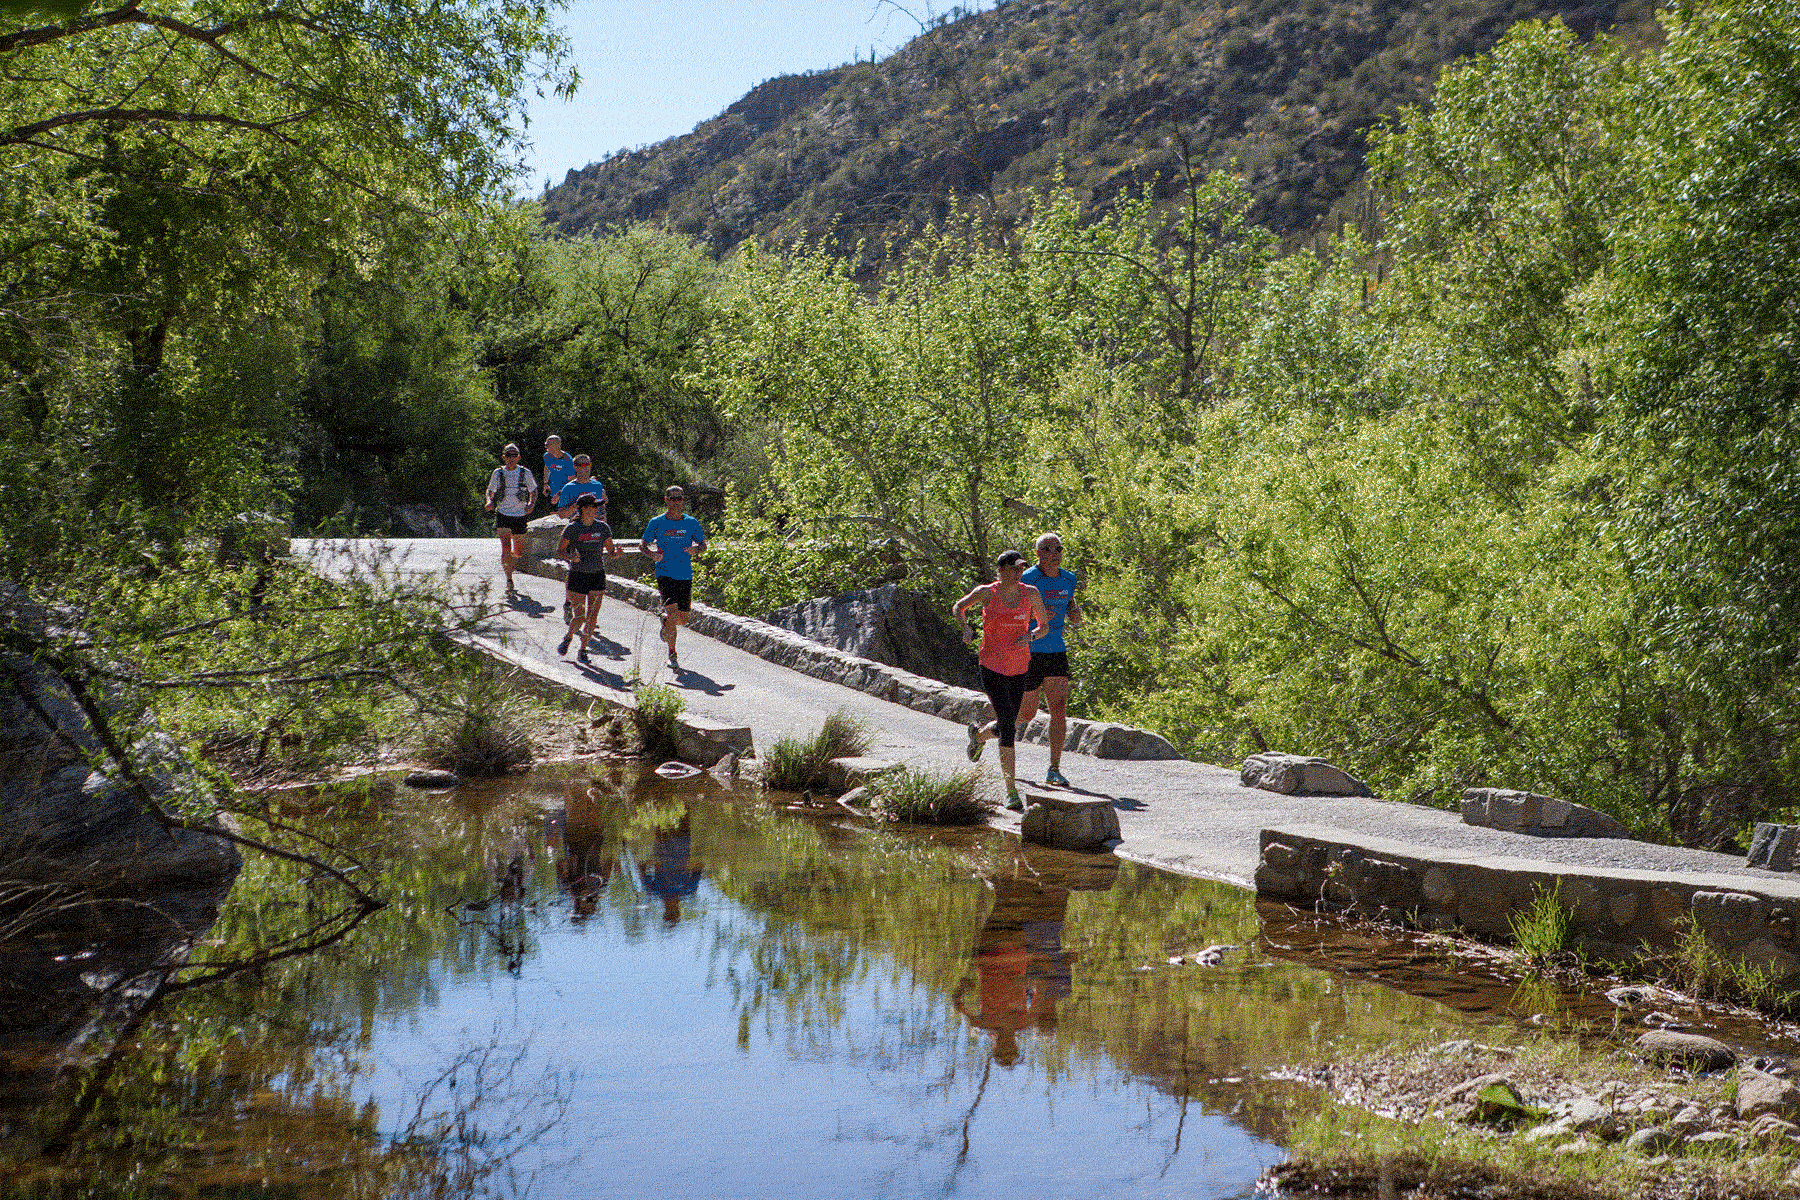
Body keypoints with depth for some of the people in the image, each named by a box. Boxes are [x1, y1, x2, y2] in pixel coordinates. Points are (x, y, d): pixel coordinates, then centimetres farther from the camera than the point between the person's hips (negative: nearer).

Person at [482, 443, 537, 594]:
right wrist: (490, 501, -9)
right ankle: (509, 581, -11)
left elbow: (534, 491, 11)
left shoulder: (525, 473, 0)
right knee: (505, 547, -15)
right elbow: (490, 491, 13)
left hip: (520, 515, 1)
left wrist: (531, 504, -8)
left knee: (518, 551, 8)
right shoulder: (498, 473, 1)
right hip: (502, 514, -1)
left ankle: (507, 557, 45)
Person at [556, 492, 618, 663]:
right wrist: (570, 557, -24)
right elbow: (559, 551, -3)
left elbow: (611, 551, 8)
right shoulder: (572, 528, -8)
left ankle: (582, 651, 13)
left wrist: (616, 553, -16)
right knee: (580, 616, -6)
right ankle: (568, 637, 26)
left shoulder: (602, 527, 1)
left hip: (598, 576, 3)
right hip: (578, 576, -3)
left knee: (592, 617, -2)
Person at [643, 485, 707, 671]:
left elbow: (703, 545, 11)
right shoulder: (657, 523, 1)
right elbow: (644, 544, 8)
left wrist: (695, 549, -13)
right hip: (665, 574, -2)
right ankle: (672, 655, -7)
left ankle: (665, 621, 42)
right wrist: (652, 554, -14)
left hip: (685, 576, 2)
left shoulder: (691, 523, 4)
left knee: (682, 619, 5)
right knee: (672, 611, -18)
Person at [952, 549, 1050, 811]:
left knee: (1006, 726, 13)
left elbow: (1045, 625, 10)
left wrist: (1031, 635, -12)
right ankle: (1011, 792, -11)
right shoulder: (986, 593, -6)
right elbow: (958, 608, 11)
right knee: (1008, 726, -15)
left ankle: (978, 734, 51)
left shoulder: (1031, 594, 1)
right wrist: (966, 627, -9)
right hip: (992, 667, -4)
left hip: (1019, 669, 4)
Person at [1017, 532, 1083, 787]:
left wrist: (1075, 614, -1)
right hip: (1028, 653, -4)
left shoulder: (1069, 580, 7)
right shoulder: (1027, 581, -11)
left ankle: (1054, 770, -4)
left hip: (1056, 652, 4)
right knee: (1027, 713, 3)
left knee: (1059, 708, -7)